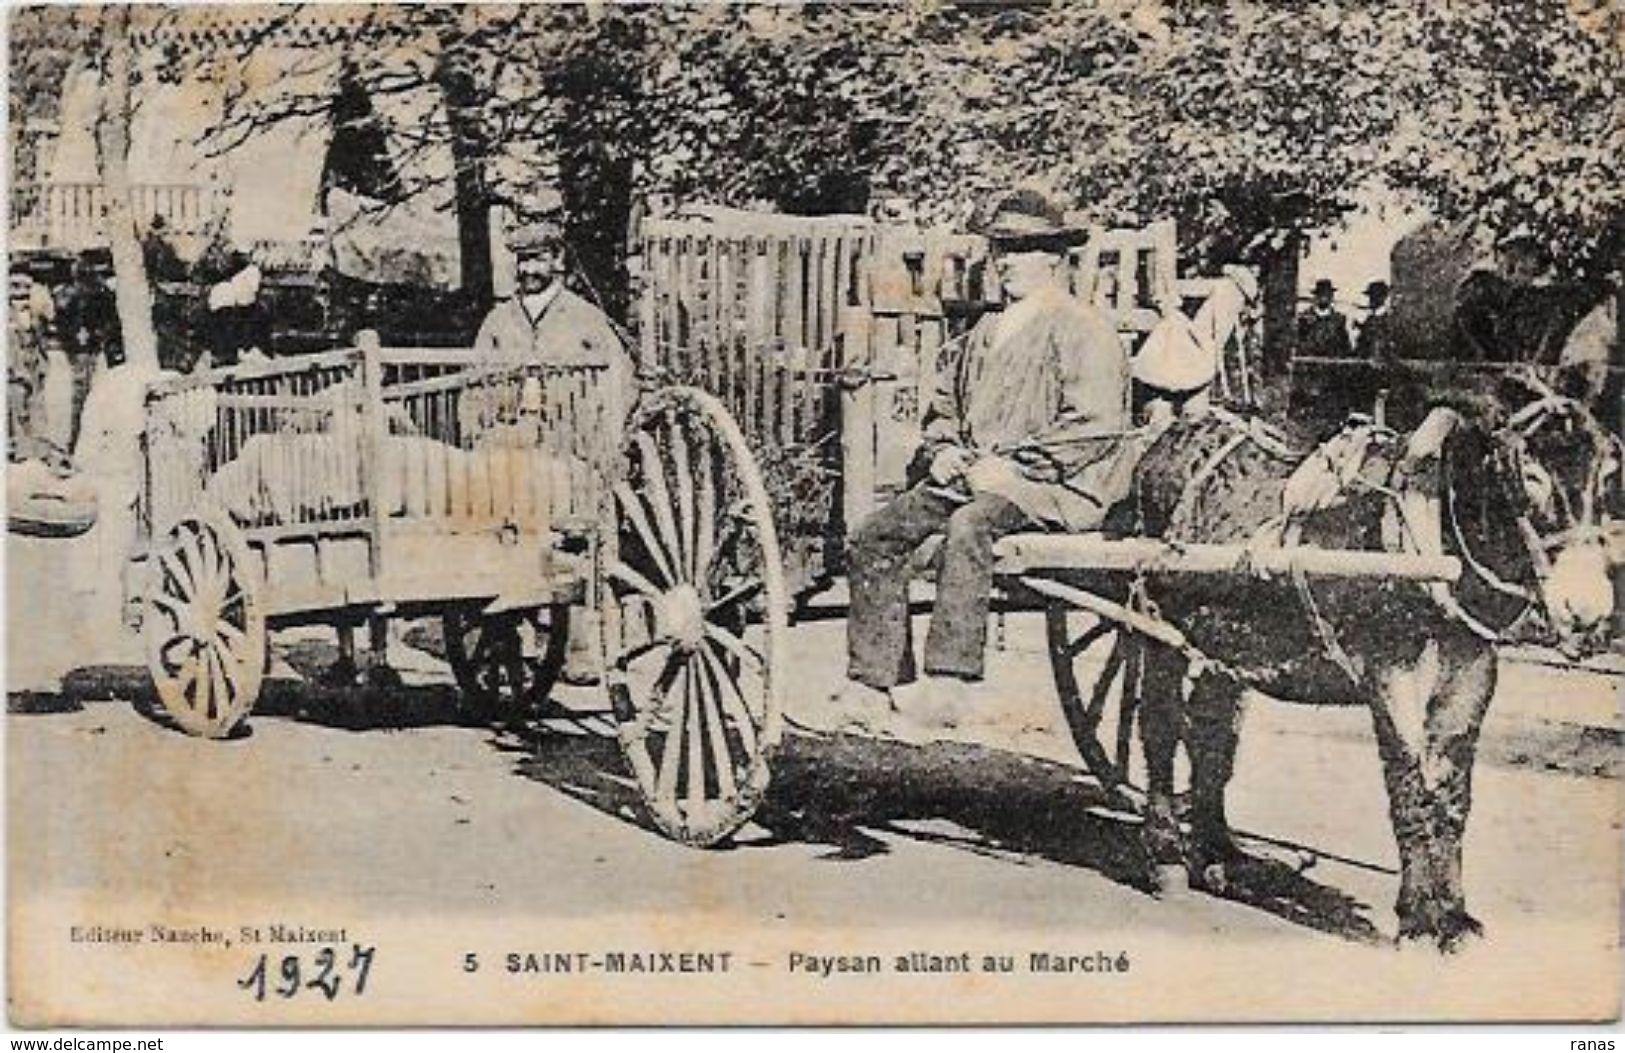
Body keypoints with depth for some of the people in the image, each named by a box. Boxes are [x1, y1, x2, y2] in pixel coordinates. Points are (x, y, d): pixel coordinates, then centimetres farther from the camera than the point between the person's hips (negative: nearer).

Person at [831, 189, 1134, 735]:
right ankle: (871, 686, -15)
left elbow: (1095, 424, -12)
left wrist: (1015, 466, -16)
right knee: (874, 537, -13)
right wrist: (944, 449, 7)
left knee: (968, 525, -38)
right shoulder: (983, 334, 24)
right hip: (968, 477, 8)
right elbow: (944, 405, 31)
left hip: (1053, 487, -8)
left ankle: (949, 685, -40)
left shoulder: (1082, 329, -1)